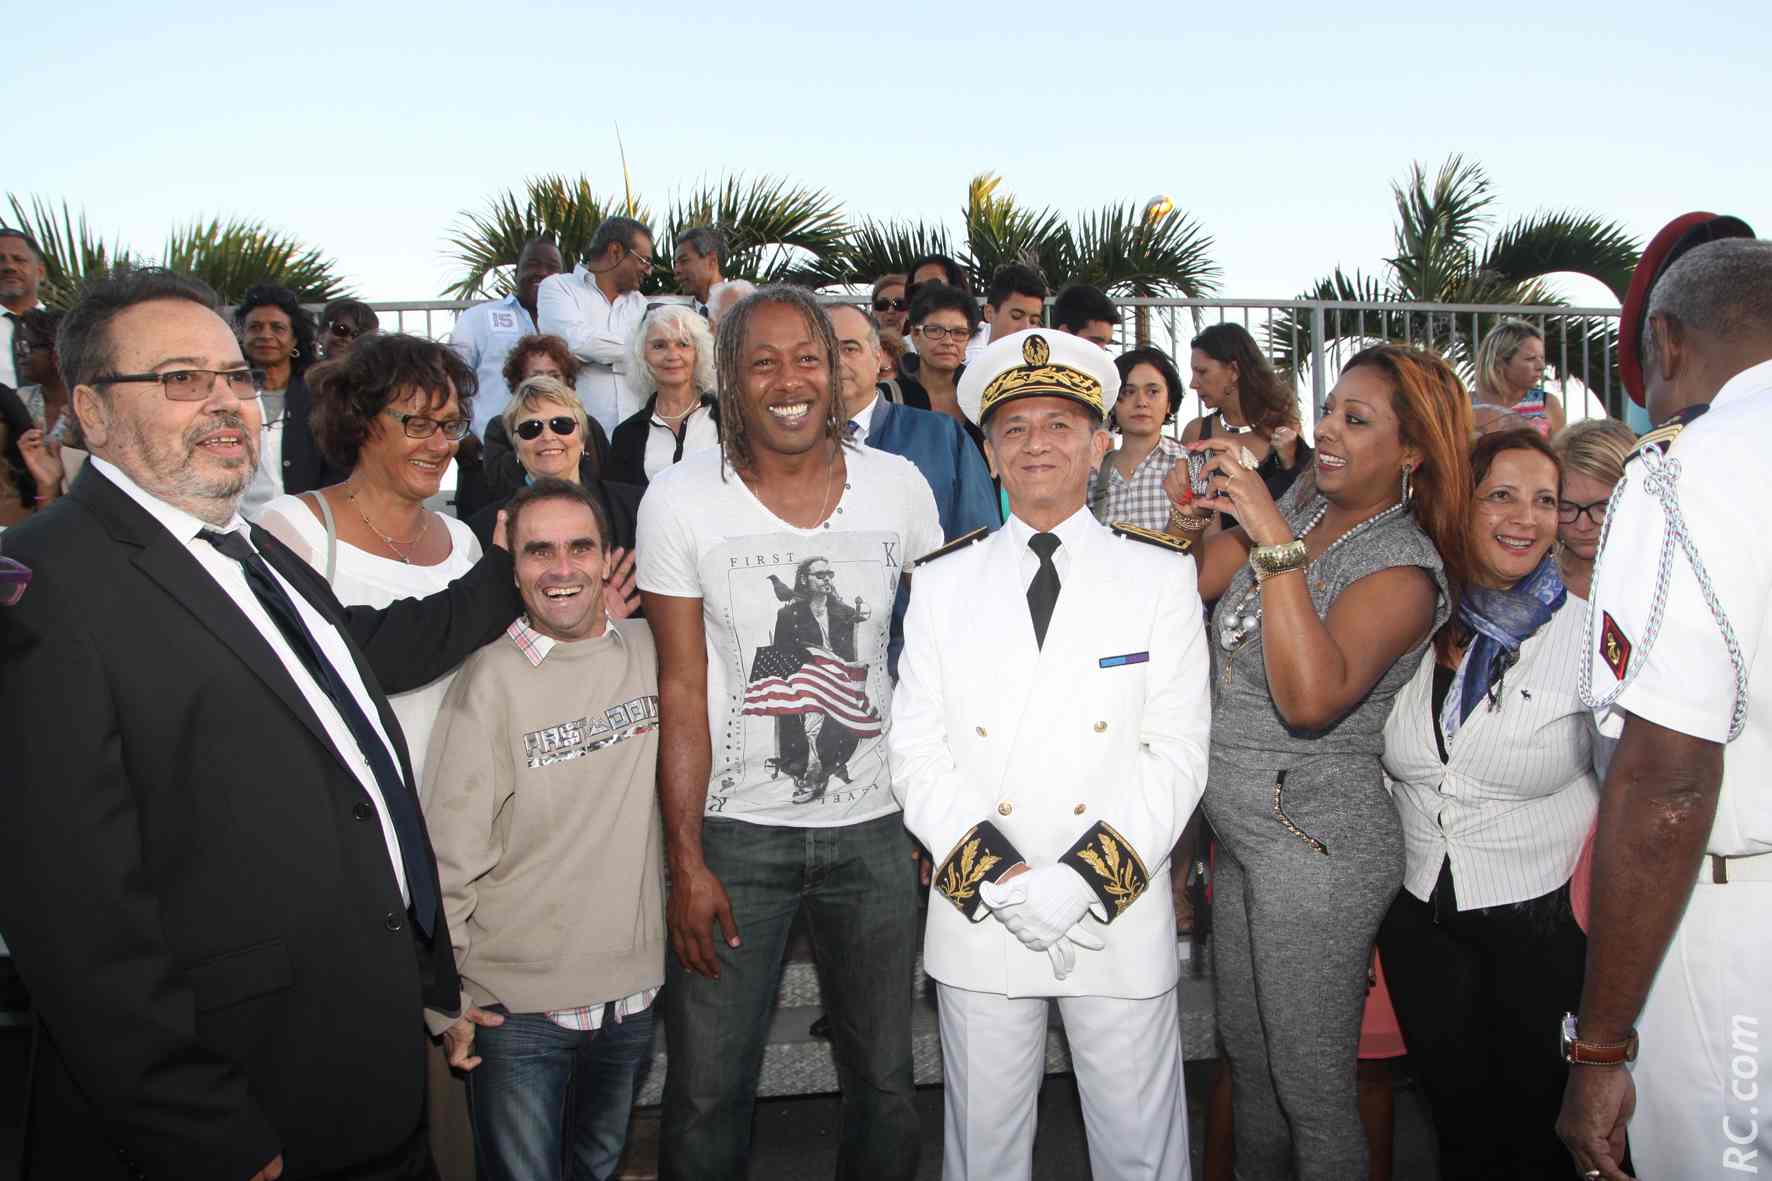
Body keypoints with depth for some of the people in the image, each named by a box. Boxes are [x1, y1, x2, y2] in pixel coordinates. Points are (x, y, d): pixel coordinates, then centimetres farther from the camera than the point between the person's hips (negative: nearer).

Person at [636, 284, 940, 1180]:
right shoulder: (680, 500, -7)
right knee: (706, 1092, 8)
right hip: (733, 829, -1)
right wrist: (686, 861, -8)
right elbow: (682, 689, -6)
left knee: (884, 1082, 15)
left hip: (874, 827, 2)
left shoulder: (898, 487, -2)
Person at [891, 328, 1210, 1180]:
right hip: (975, 919, 1)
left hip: (1120, 915, -1)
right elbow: (915, 753, 0)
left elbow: (1178, 753, -4)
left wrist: (1085, 878, -15)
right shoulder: (942, 583, 5)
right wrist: (999, 878, -13)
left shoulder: (1162, 575, 2)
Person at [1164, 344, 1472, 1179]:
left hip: (1318, 842, -7)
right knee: (1247, 1056, 22)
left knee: (1310, 1089, 7)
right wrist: (1192, 521, -12)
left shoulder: (1404, 569, -17)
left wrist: (1276, 542, -34)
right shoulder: (1302, 503, 5)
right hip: (1240, 831, 7)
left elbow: (1311, 698, -32)